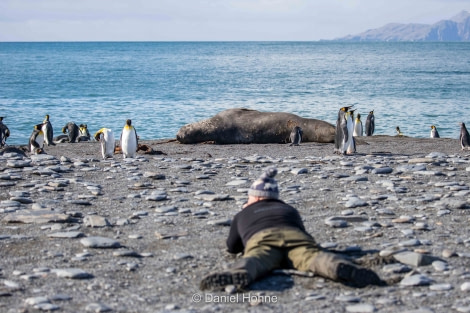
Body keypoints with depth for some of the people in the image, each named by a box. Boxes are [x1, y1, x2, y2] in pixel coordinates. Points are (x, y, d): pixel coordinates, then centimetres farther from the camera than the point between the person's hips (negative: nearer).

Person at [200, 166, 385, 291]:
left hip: (261, 239, -1)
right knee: (314, 256, -28)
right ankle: (343, 269, -63)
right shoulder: (290, 210, 45)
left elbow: (232, 247, 49)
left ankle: (238, 275, -69)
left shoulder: (243, 214, 38)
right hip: (296, 236, 2)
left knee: (254, 261, -32)